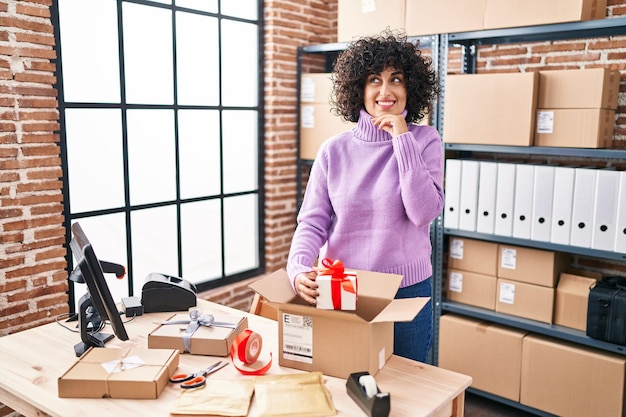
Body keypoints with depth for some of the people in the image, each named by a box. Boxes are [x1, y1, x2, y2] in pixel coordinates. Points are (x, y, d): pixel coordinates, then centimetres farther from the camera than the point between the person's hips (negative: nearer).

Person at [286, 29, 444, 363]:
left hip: (407, 289, 0)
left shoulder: (424, 141, -5)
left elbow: (425, 213, -17)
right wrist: (298, 268, -23)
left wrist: (403, 140, -18)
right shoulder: (334, 150, -3)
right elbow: (312, 221, -5)